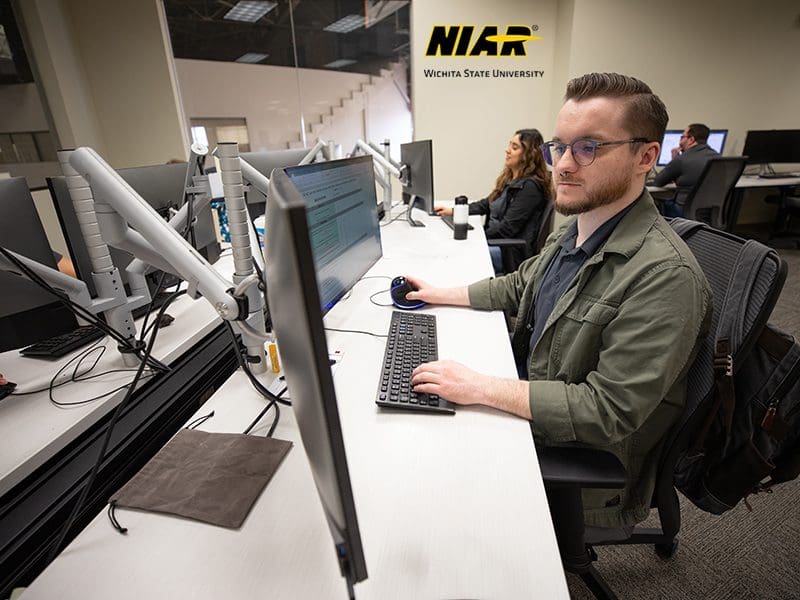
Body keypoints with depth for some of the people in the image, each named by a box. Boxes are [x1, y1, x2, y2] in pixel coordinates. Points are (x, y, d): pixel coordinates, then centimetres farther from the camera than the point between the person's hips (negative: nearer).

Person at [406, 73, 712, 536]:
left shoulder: (665, 276, -28)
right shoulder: (574, 231, -1)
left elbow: (607, 411, -28)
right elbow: (519, 285, 16)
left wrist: (480, 388, -30)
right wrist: (442, 295, 11)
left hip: (583, 476, -7)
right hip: (526, 411, 7)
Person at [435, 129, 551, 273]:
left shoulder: (530, 187, -15)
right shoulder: (509, 179, 15)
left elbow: (507, 227, -18)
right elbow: (487, 204, 23)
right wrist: (453, 210, 15)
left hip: (512, 252, -9)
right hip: (494, 240, 9)